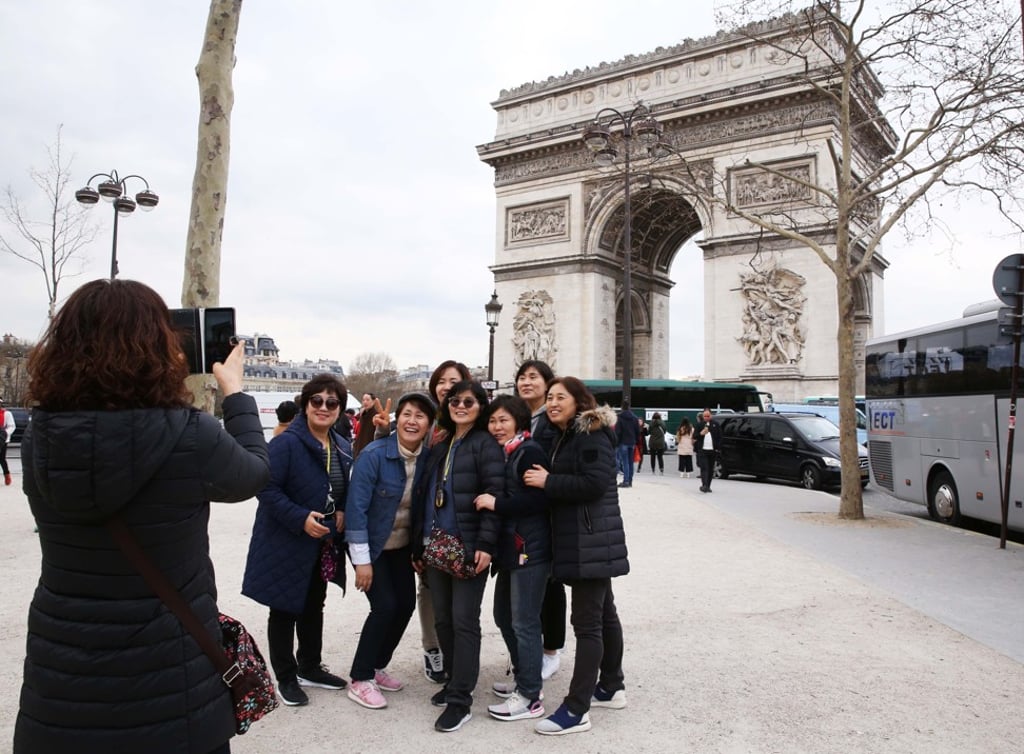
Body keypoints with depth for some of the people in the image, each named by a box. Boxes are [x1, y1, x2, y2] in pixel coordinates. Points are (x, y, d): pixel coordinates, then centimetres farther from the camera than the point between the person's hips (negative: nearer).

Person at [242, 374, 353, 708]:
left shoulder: (343, 448, 4)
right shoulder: (287, 443, -19)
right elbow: (267, 488, -23)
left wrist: (342, 512, -3)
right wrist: (300, 518, -28)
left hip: (322, 544, 7)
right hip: (286, 543, -7)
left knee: (314, 606, 20)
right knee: (284, 610, 8)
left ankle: (309, 667, 38)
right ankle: (286, 678, 24)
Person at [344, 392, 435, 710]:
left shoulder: (427, 457, -7)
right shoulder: (373, 454, -23)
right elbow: (356, 506, -22)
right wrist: (361, 559, -22)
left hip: (402, 545, 6)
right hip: (372, 545, -5)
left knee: (406, 604, 4)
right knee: (385, 606, -12)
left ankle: (377, 667, 26)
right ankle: (360, 680, 6)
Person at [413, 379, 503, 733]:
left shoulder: (486, 444, -6)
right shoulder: (439, 447, 16)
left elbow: (494, 495, -14)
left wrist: (486, 543, -22)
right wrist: (419, 544, 16)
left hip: (469, 547, -7)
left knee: (464, 621, -3)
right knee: (442, 619, 12)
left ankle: (460, 700, 5)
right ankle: (455, 681, 29)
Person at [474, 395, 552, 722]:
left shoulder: (529, 452, -12)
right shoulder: (500, 453, 14)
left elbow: (538, 499, -21)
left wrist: (496, 503, -21)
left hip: (530, 549, -9)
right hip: (509, 546, 9)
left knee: (524, 622, -3)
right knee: (504, 615, 18)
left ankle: (529, 697, 8)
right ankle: (523, 679, 34)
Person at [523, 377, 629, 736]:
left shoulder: (592, 435, -13)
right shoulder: (566, 436, 17)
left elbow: (595, 483, -24)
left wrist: (548, 482, -19)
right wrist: (547, 481, 5)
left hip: (591, 541, -10)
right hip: (577, 540, 10)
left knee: (587, 621, -8)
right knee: (602, 613, 17)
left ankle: (576, 709, -5)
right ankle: (611, 688, 28)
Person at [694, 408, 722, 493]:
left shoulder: (716, 425, 8)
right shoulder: (699, 425, 6)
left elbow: (720, 437, 8)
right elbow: (694, 436, 4)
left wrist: (718, 448, -1)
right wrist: (701, 433, -15)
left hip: (712, 450, 2)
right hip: (702, 450, -2)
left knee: (711, 469, 7)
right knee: (704, 468, -11)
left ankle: (708, 486, 15)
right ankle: (704, 485, -18)